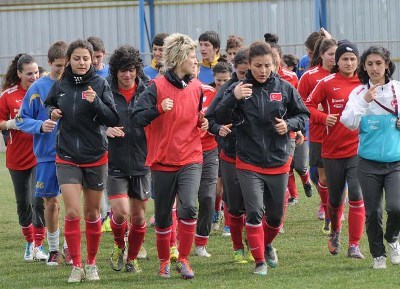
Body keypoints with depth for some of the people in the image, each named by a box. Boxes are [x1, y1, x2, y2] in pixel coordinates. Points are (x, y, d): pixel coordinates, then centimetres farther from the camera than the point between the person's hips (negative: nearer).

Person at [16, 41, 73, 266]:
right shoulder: (39, 88, -3)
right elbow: (22, 120, 1)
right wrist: (40, 125, -16)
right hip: (47, 155, -1)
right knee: (52, 202, 6)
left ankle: (69, 246, 13)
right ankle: (53, 249, 19)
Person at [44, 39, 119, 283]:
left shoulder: (100, 84, -7)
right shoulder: (60, 85, 0)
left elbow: (114, 119, -11)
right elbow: (50, 105, 19)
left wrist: (96, 102, -26)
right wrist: (52, 112, -3)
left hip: (96, 157, -1)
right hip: (67, 157, 1)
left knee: (92, 213, 10)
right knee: (72, 212, -10)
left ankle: (91, 263, 25)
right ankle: (76, 265, 1)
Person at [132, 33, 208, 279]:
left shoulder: (196, 88, 6)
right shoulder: (157, 87, -9)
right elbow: (137, 119, -14)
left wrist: (203, 124, 2)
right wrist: (159, 109, -28)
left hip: (191, 159, 2)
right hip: (163, 160, -2)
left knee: (189, 206, -18)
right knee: (163, 215, 8)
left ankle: (184, 259, -6)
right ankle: (164, 262, 27)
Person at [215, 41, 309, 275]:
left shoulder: (285, 88, -3)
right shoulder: (239, 89, -7)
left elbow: (303, 115, 8)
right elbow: (220, 119, -11)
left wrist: (289, 124, -13)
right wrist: (233, 98, -27)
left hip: (279, 162, 2)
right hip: (249, 163, -2)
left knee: (276, 217, 14)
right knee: (254, 212, -11)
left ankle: (266, 245, 43)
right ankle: (259, 261, 2)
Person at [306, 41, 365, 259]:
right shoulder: (327, 83, -2)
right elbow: (308, 106, 0)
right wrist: (324, 118, -15)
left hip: (357, 149, 0)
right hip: (332, 150, 0)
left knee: (356, 195, -14)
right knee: (335, 198, 13)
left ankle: (354, 245, -7)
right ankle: (335, 231, 43)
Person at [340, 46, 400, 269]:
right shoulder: (359, 92, 1)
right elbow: (349, 122, -12)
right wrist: (364, 101, -23)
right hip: (369, 162, 1)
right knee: (373, 213, 4)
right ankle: (378, 254, 23)